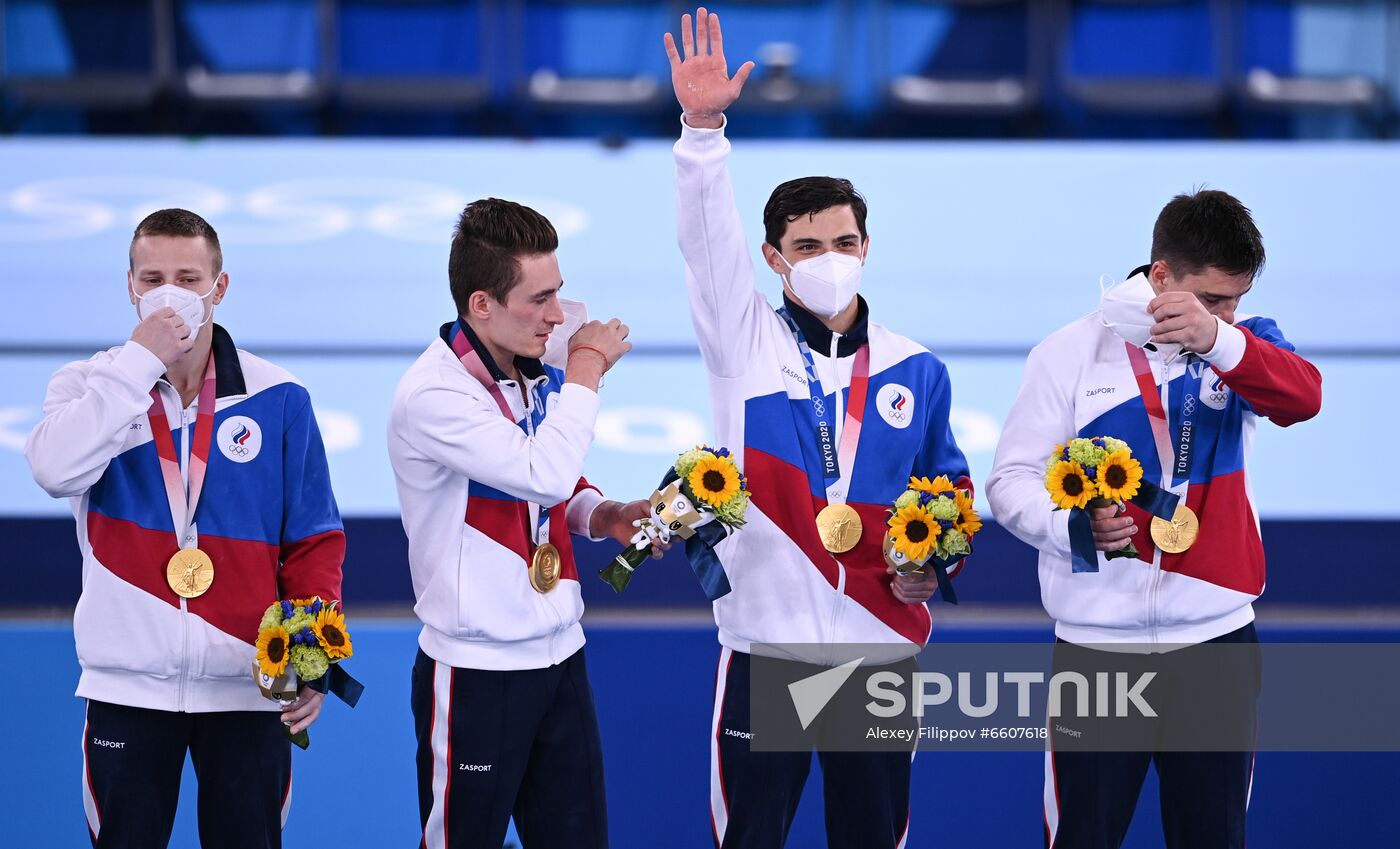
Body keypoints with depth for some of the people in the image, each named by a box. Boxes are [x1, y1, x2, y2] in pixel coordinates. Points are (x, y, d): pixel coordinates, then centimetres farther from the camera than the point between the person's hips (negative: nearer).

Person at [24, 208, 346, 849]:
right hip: (128, 683, 0)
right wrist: (140, 360, -19)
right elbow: (56, 469, -20)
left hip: (246, 687, 0)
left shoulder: (278, 399, 2)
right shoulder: (89, 386, 2)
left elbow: (314, 542, 4)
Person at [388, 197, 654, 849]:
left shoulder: (538, 374, 5)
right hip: (477, 672, -7)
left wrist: (605, 516, -2)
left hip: (560, 657, 7)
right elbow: (544, 475, -30)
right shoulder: (432, 396, -19)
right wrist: (586, 371, -16)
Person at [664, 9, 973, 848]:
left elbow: (950, 488, 18)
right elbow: (708, 242, -13)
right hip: (767, 647, -2)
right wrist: (704, 129, -27)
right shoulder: (745, 344, 1)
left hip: (881, 643, 2)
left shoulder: (917, 371, 8)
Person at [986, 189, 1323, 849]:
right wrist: (1073, 522, -23)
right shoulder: (1072, 352, -3)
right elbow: (1012, 482, -2)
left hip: (1217, 638, 2)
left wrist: (1218, 339, -37)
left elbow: (1304, 397, -20)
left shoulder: (1244, 344, 2)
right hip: (1097, 642, -2)